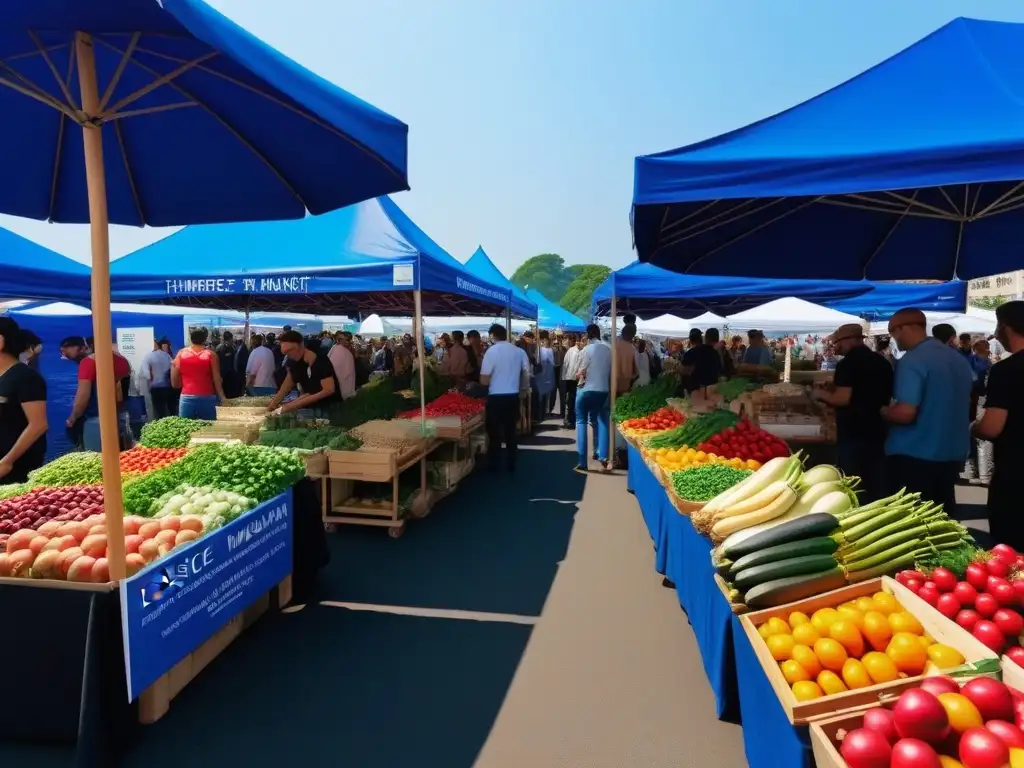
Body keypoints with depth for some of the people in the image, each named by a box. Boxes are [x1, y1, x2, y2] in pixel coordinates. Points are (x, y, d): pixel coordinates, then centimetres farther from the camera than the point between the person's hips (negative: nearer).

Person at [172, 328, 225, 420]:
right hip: (206, 398, -2)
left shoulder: (181, 353, 4)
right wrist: (222, 397, 7)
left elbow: (175, 382, 5)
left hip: (186, 398, 2)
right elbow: (217, 379, -2)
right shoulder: (211, 355, -1)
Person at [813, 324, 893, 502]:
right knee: (877, 486, 13)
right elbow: (888, 395, 23)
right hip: (878, 432, 8)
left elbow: (843, 398, -21)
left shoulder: (849, 363, -13)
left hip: (853, 434, -8)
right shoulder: (882, 362, 12)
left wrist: (821, 394, -4)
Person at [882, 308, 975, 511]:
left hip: (915, 456, -8)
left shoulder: (912, 361, -18)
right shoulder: (960, 359, 10)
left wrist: (883, 411, -5)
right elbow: (964, 403, 23)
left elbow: (905, 413, -25)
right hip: (953, 454, 8)